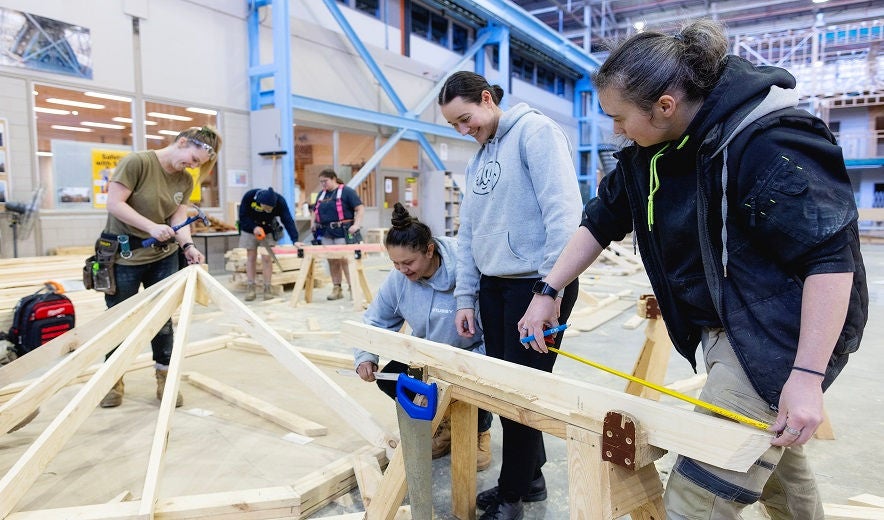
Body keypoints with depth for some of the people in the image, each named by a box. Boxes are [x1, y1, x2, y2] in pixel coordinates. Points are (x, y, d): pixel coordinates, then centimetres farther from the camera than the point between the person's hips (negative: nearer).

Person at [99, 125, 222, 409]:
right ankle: (114, 381, 27)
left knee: (162, 320, 8)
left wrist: (188, 246, -20)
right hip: (123, 257, -5)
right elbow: (114, 203, -18)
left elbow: (179, 220, -2)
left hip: (163, 258, 5)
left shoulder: (185, 181, 3)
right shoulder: (137, 162, -15)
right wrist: (151, 226, -25)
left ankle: (164, 380, 20)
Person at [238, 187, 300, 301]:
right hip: (250, 230, 0)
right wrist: (254, 227, -33)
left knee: (267, 259, -3)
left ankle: (267, 288, 5)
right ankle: (250, 288, 10)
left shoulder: (279, 201, -30)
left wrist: (295, 240, -45)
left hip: (268, 231, 0)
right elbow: (242, 216, -18)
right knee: (251, 258, 3)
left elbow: (288, 221, -35)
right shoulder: (249, 196, -29)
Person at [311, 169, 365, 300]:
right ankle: (336, 289, 14)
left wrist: (356, 224, -18)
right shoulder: (321, 194, 17)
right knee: (332, 261, 7)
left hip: (343, 232, -6)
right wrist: (313, 223, 11)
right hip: (326, 233, 6)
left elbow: (360, 208, -8)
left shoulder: (346, 191, -3)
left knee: (344, 260, -9)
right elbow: (315, 210, 28)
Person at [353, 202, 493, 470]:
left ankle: (480, 431, 8)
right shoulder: (397, 280, -12)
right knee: (389, 378, -14)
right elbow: (375, 321, 1)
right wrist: (365, 357, -16)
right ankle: (443, 426, 15)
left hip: (472, 355, -5)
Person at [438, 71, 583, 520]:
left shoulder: (534, 131, -8)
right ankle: (530, 476, 32)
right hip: (493, 286, 8)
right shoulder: (477, 160, 16)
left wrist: (551, 289, -23)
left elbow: (562, 211, -18)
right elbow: (468, 233, 15)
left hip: (536, 284, -8)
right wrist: (465, 297, 10)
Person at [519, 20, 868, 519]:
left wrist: (807, 377, -27)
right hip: (719, 328, 9)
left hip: (779, 339, -8)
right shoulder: (649, 150, 2)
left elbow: (832, 257, -24)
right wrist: (548, 292, 3)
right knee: (777, 463, 27)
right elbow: (601, 221, 8)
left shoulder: (767, 143, -23)